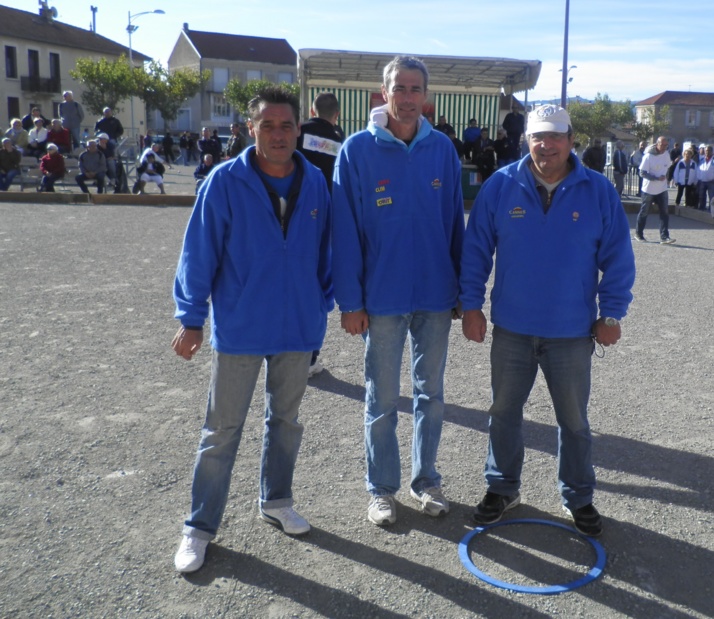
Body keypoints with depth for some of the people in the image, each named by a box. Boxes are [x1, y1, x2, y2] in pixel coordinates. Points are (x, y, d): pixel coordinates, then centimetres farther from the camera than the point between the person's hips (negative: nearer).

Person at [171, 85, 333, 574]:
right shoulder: (225, 182, -12)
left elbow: (324, 250, 7)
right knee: (223, 430, 6)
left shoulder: (315, 182, -2)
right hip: (239, 330, -3)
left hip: (299, 328, 3)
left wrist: (323, 305, 9)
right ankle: (200, 527, 20)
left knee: (286, 420, 18)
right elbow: (199, 253, -8)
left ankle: (277, 501, 38)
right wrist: (191, 318, -7)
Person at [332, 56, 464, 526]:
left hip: (436, 297, 3)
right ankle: (382, 488, 26)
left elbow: (456, 222, 5)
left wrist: (464, 289, 6)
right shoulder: (358, 150, -7)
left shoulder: (442, 148, 0)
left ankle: (426, 479, 32)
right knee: (382, 400, 9)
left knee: (432, 394, 14)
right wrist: (350, 300, -8)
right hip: (382, 298, -2)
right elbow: (346, 230, -7)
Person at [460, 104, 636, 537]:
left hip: (573, 332, 0)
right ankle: (502, 488, 33)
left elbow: (618, 258, -1)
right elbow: (476, 249, 0)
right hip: (512, 328, 1)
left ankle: (579, 498, 32)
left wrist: (611, 314, -2)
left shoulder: (599, 191, -6)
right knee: (504, 412, 14)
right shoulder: (501, 186, -5)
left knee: (574, 420, 13)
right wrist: (472, 305, -2)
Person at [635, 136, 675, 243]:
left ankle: (664, 237, -5)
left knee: (664, 213, -4)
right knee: (644, 212, 8)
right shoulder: (648, 156, -16)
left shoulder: (666, 155, 2)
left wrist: (664, 177, 8)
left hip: (662, 189, 5)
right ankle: (638, 234, 24)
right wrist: (657, 178, -24)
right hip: (649, 189, -5)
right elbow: (642, 173, -18)